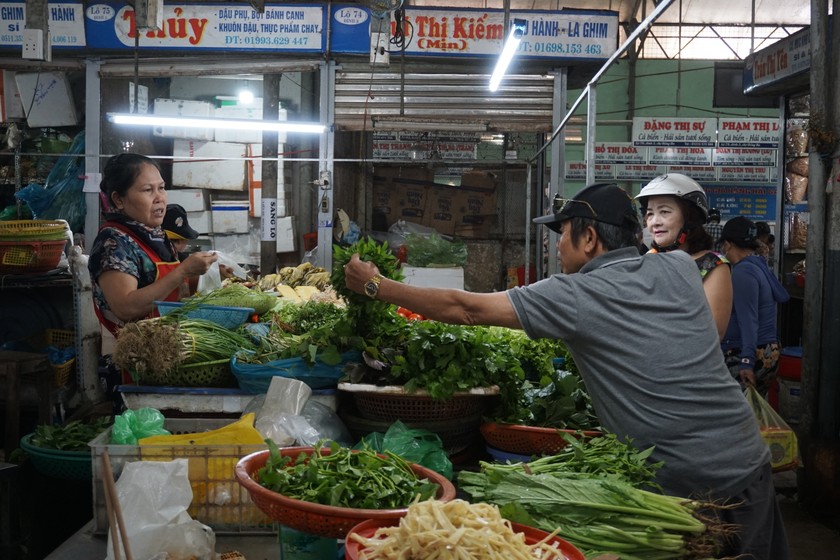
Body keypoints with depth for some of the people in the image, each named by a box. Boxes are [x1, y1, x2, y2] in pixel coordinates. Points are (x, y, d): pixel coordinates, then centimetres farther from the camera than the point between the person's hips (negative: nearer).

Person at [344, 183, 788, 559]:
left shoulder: (575, 297, -11)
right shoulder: (679, 268, 3)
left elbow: (464, 309, -6)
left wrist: (375, 285, 5)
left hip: (681, 486, -6)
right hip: (750, 463, 6)